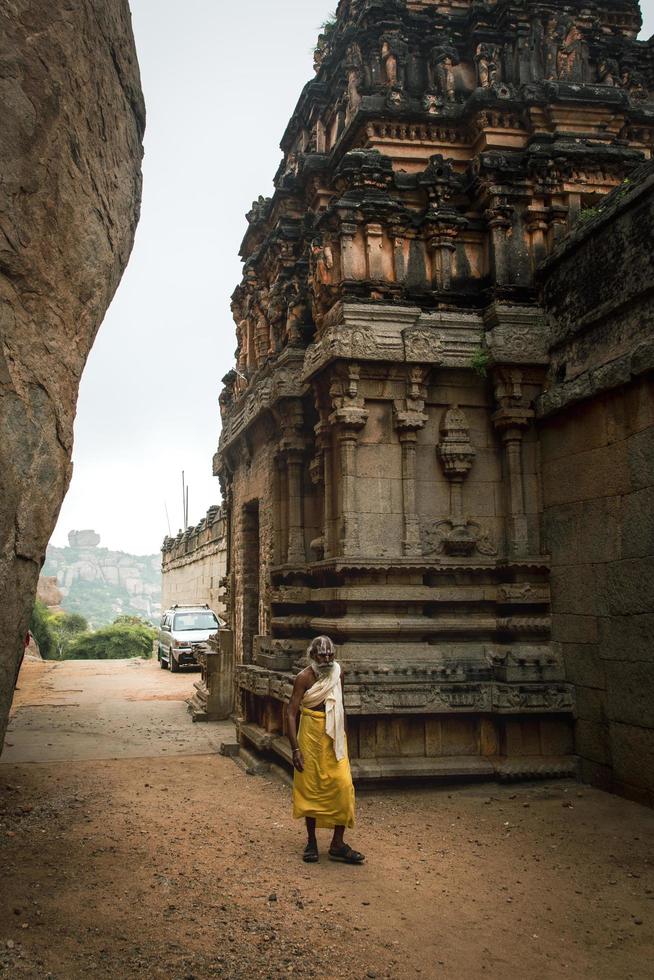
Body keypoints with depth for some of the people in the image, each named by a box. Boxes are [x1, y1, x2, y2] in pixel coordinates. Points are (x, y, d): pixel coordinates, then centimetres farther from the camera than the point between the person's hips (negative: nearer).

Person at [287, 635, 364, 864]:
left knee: (343, 786, -5)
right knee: (310, 788, 5)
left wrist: (343, 735, 16)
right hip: (311, 736, -4)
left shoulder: (337, 674, 3)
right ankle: (311, 842, 21)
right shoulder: (304, 678, -11)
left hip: (334, 737, 4)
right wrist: (295, 748, -19)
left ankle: (337, 845, 3)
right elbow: (291, 714, -14)